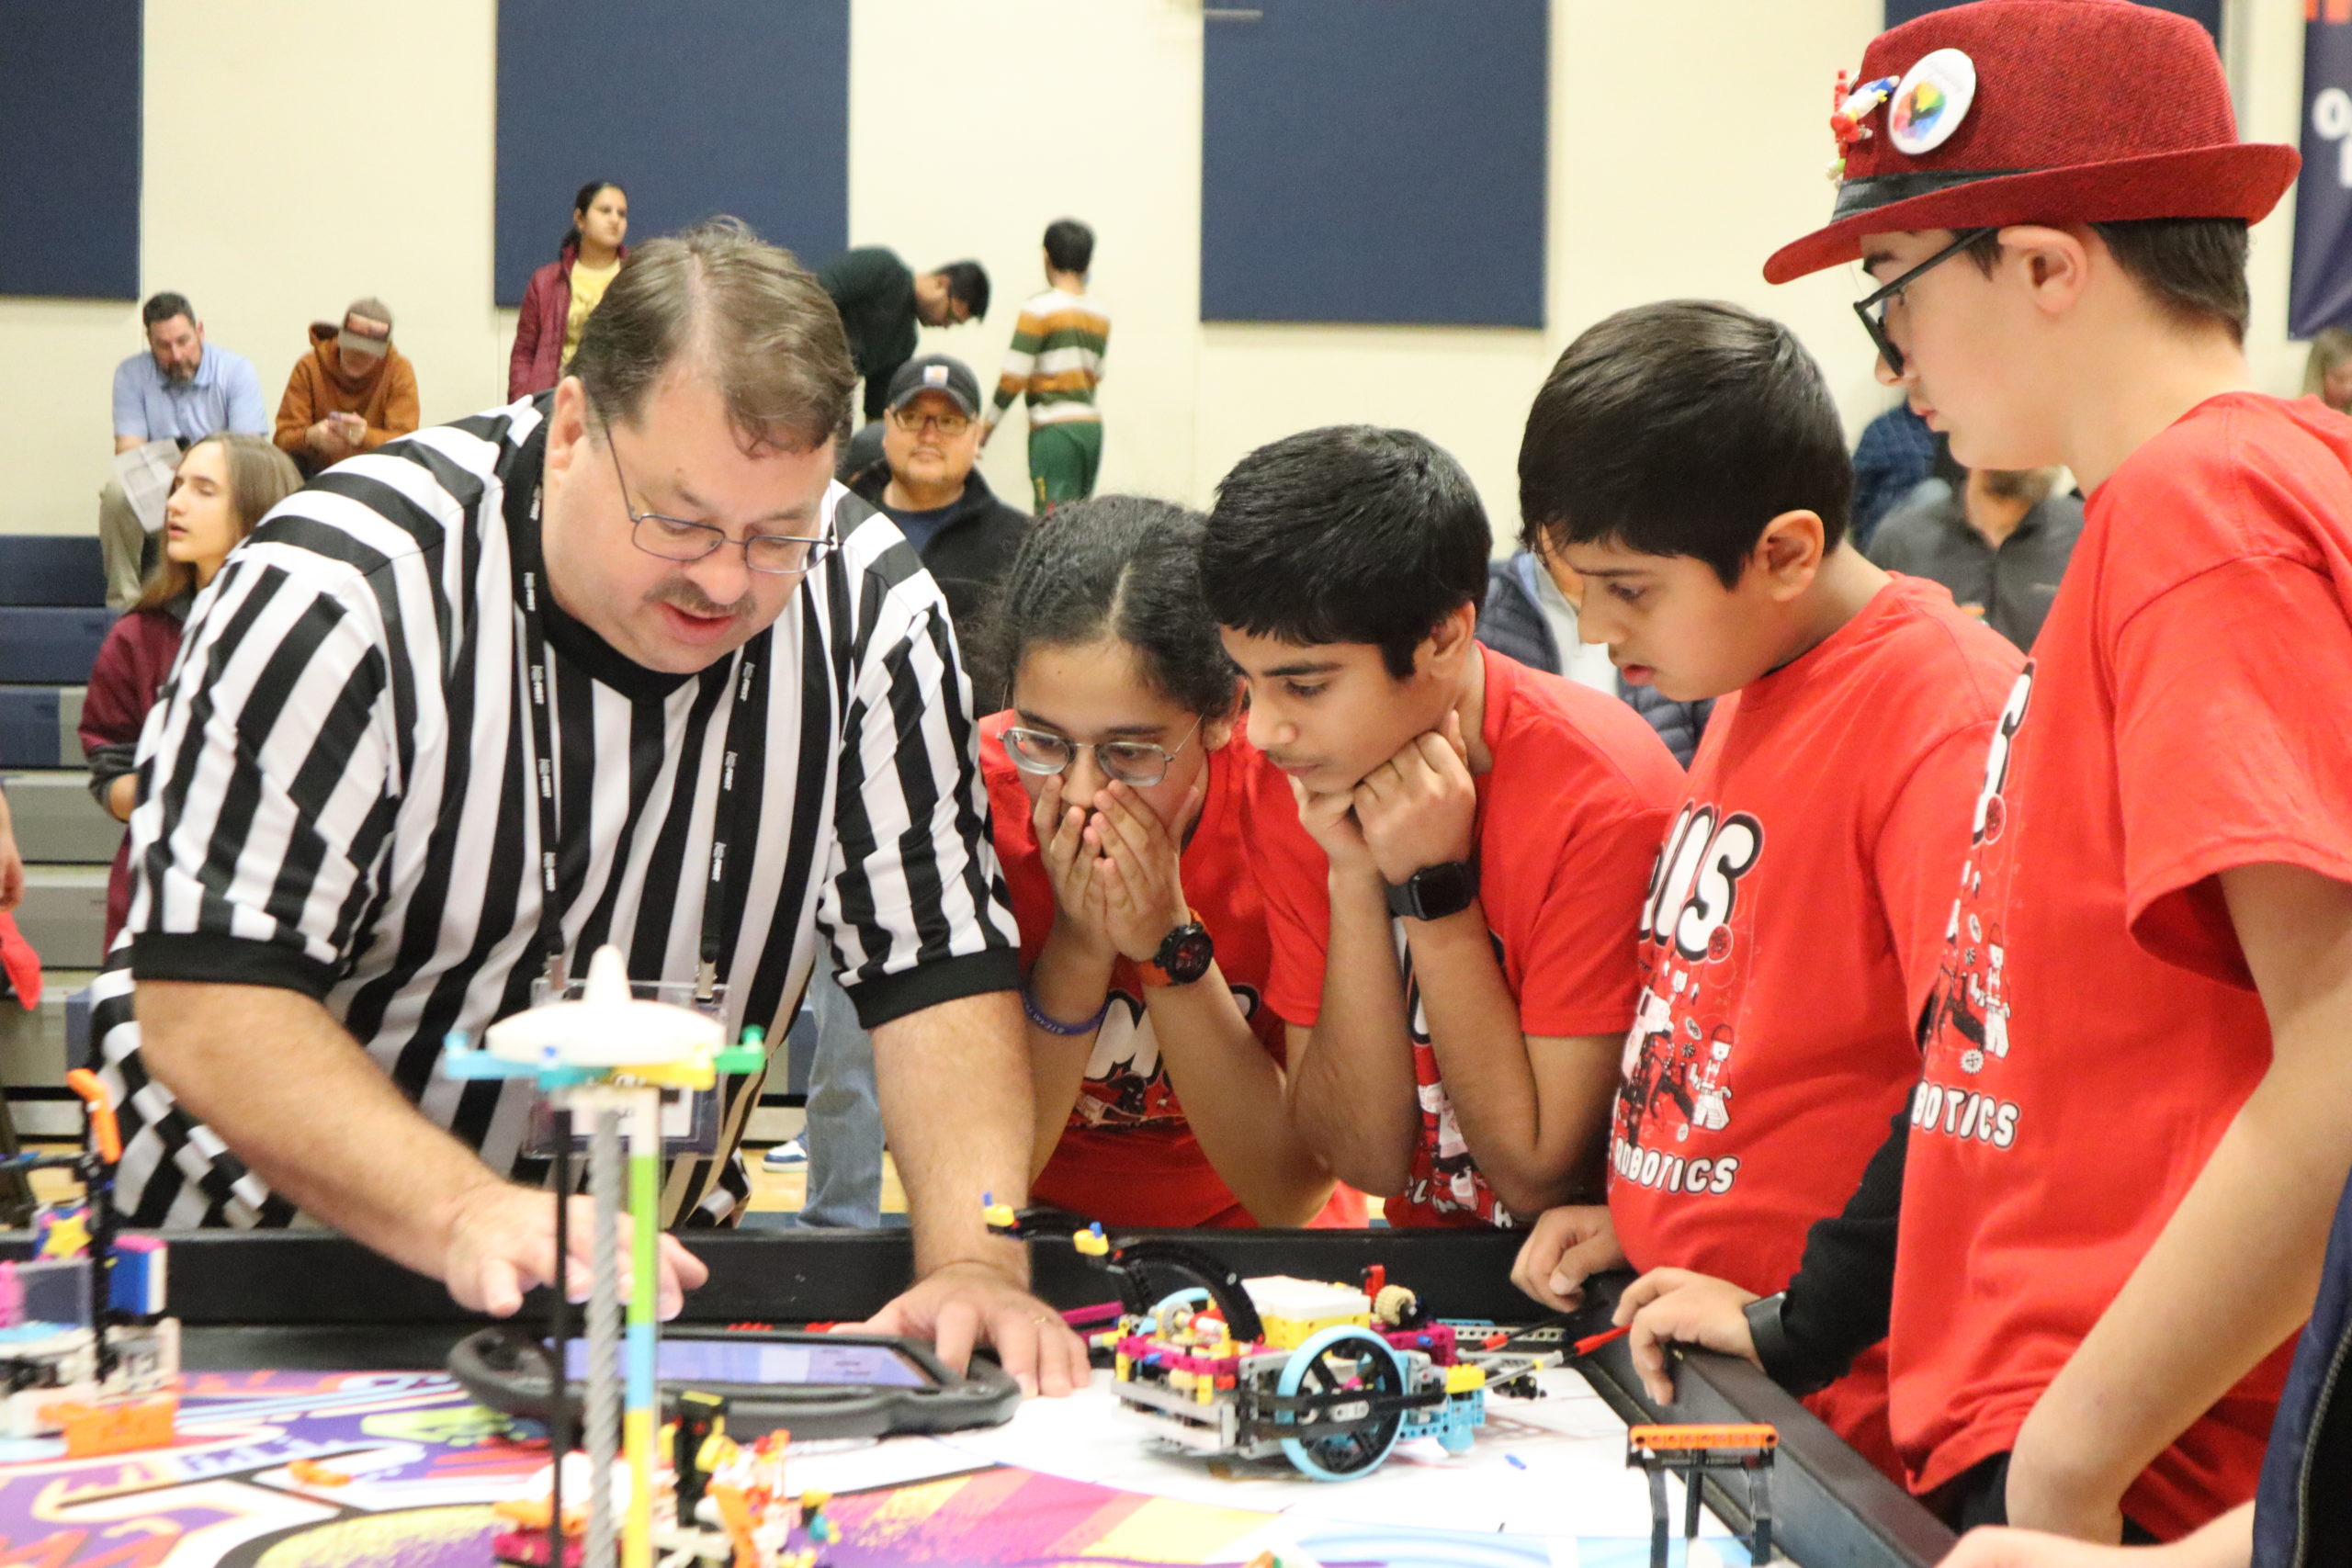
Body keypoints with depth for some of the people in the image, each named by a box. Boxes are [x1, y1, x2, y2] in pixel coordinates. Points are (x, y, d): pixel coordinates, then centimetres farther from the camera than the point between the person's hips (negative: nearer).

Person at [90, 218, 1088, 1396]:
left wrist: (975, 1263, -26)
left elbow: (939, 968, -8)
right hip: (265, 1267, -2)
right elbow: (205, 1000, -21)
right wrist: (466, 1218, -37)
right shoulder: (342, 593, -18)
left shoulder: (869, 606, -9)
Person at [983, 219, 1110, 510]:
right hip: (1092, 426, 6)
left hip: (1054, 429, -6)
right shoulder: (1100, 313, 10)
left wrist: (989, 424, 1)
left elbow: (1014, 375, -9)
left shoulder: (1040, 307, -7)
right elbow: (1096, 375, 13)